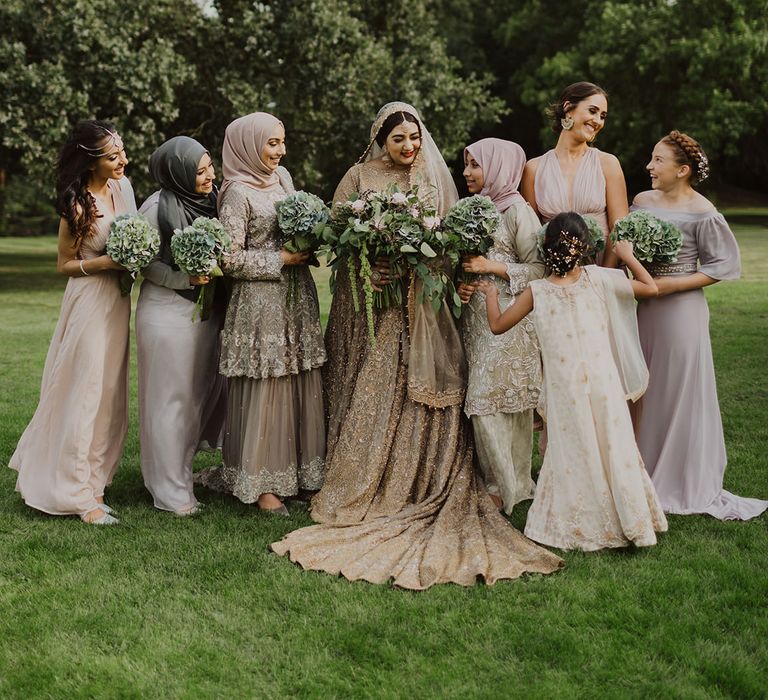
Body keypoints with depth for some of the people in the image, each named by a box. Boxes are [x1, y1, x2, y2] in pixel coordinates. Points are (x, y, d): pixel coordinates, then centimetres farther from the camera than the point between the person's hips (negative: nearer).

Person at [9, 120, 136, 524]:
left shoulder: (122, 186, 3)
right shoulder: (78, 206, -17)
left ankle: (92, 479, 25)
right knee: (85, 393, -3)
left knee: (110, 393, 12)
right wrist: (107, 262, -22)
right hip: (90, 303, -7)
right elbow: (64, 265, -9)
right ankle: (78, 494, 5)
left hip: (118, 301, 7)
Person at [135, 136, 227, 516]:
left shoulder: (211, 200, 6)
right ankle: (172, 491, 9)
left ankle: (180, 468, 30)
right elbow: (145, 263, -10)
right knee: (172, 398, 0)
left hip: (209, 309, 7)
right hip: (168, 310, -6)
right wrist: (186, 278, -20)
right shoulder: (158, 208, -12)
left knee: (205, 392, 11)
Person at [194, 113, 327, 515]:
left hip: (297, 298, 7)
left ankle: (296, 473, 21)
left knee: (301, 387, 9)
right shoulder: (238, 193, -10)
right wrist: (281, 259, -14)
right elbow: (231, 259, -14)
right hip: (261, 303, -7)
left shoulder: (281, 177, 11)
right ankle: (261, 484, 8)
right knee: (264, 390, -2)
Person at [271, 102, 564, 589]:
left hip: (422, 307, 2)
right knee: (371, 396, -2)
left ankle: (424, 488, 4)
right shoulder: (360, 178, 3)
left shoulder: (435, 180, 10)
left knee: (426, 392, -3)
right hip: (370, 306, -2)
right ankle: (364, 488, 4)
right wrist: (368, 268, -16)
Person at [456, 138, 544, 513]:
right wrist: (460, 284, 2)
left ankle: (505, 487, 5)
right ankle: (506, 481, 17)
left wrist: (492, 267, -17)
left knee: (489, 401, -7)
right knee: (483, 401, 8)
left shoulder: (517, 211, -8)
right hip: (477, 318, 8)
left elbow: (539, 268, -11)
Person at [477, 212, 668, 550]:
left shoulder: (537, 291, -7)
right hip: (603, 384, 0)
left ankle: (577, 527, 20)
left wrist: (490, 294, 20)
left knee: (573, 454, 12)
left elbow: (497, 325, 3)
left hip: (565, 392, 0)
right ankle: (629, 522, 22)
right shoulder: (599, 278, -7)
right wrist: (627, 256, 14)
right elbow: (650, 287, 2)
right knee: (613, 449, 12)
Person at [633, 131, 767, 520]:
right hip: (643, 308, 6)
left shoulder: (701, 212, -12)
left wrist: (673, 284, -16)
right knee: (642, 392, 12)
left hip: (681, 309, -6)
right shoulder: (642, 202, 6)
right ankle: (644, 472, 26)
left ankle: (685, 484, 15)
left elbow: (724, 264, -9)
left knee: (680, 392, 1)